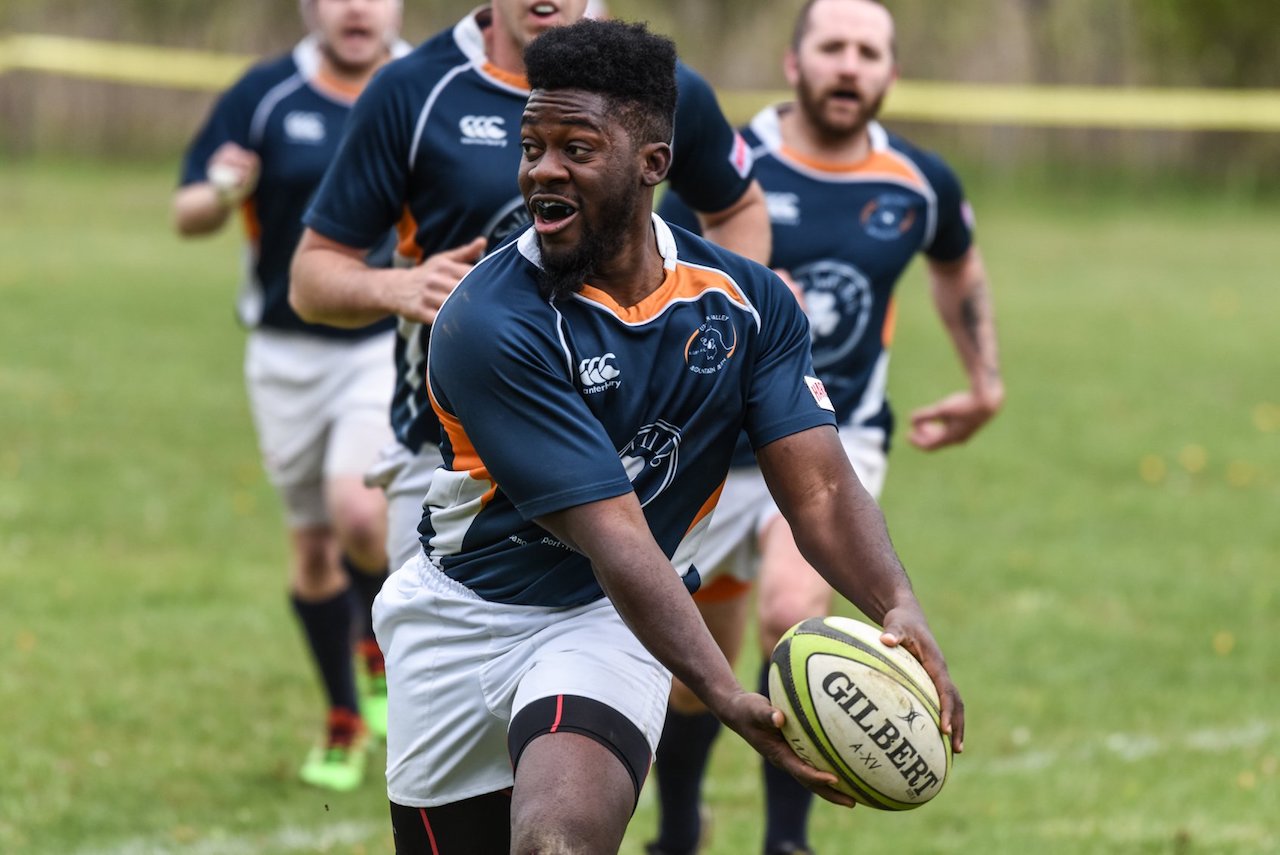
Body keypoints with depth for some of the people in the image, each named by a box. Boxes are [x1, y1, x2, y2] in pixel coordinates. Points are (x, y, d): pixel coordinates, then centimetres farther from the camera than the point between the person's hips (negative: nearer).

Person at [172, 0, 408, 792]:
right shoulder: (265, 95, -4)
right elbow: (187, 213, -2)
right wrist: (220, 195, -25)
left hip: (394, 346, -2)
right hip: (288, 353, 2)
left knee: (359, 512, -21)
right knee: (313, 544, 9)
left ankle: (384, 639, 10)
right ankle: (345, 719, 28)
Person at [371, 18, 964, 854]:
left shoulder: (749, 301, -6)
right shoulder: (490, 323, -22)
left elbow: (820, 487, -9)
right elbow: (614, 536, -27)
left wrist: (900, 609, -30)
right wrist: (726, 696, -37)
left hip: (609, 627, 1)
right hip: (466, 618, -1)